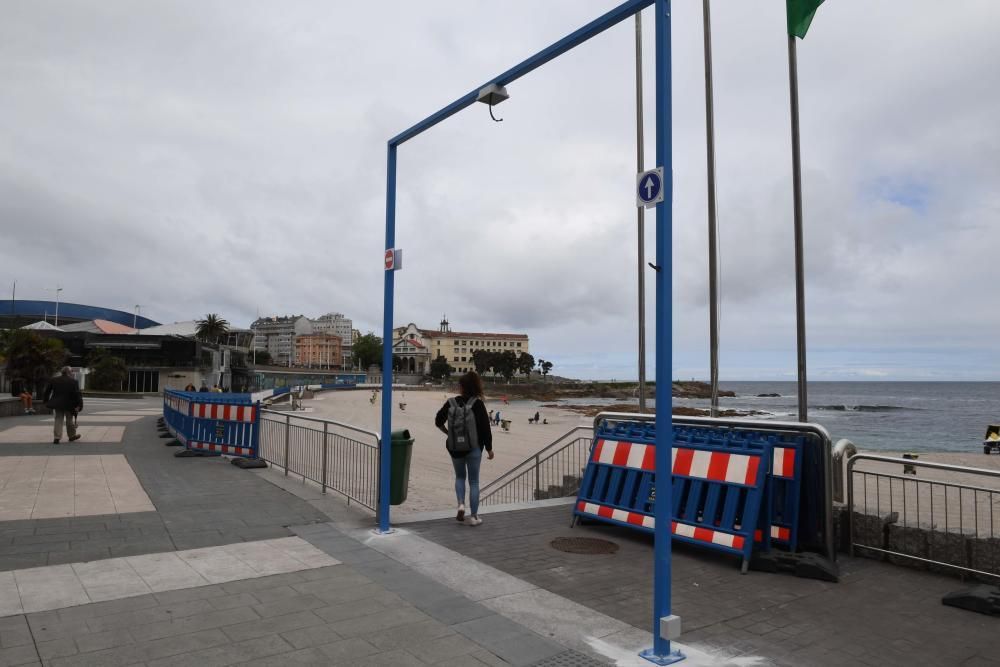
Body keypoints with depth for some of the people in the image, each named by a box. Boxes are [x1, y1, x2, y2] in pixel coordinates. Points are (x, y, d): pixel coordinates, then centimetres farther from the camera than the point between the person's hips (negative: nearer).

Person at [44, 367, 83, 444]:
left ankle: (56, 437, -2)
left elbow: (47, 391, 9)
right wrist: (79, 405, -12)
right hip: (68, 404, -3)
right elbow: (77, 394, -14)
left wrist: (46, 401, 18)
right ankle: (72, 435, 25)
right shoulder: (73, 382, -10)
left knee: (58, 420, 8)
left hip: (57, 403, 3)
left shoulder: (54, 380, 2)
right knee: (69, 419, 12)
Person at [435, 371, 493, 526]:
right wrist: (489, 448, -2)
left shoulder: (451, 403, -5)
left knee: (460, 477, 23)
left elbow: (438, 421, 3)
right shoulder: (477, 404, -12)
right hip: (474, 448, -2)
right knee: (474, 481, 9)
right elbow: (485, 427, -11)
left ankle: (461, 504, 2)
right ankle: (473, 516, 11)